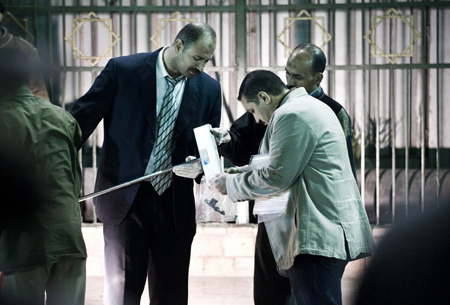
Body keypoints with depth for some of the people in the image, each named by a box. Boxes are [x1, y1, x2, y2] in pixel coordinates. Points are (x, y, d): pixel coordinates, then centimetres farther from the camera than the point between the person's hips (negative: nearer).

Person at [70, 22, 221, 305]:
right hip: (125, 198, -3)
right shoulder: (122, 71, -6)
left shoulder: (209, 89, 4)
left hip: (175, 204, 3)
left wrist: (200, 165, -11)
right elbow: (81, 120, -2)